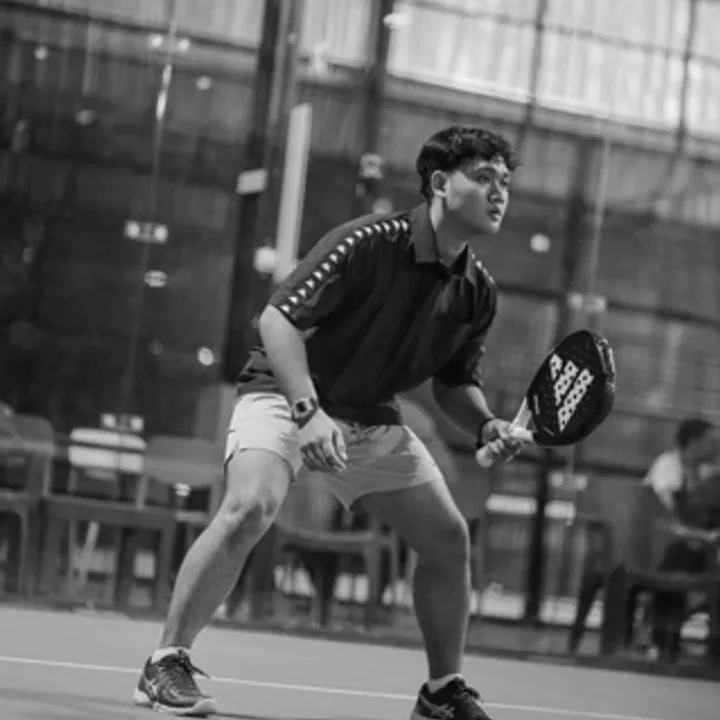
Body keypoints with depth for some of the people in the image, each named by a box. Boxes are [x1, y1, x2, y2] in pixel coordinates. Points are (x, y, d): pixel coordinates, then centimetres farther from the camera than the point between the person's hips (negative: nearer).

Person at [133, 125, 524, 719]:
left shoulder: (478, 291, -2)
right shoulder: (369, 242, -22)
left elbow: (454, 382, 11)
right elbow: (278, 319, -24)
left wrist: (487, 425, -10)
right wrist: (308, 409, -36)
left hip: (372, 419, 7)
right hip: (284, 395, -7)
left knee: (449, 537, 1)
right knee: (250, 508, -31)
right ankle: (166, 663, -18)